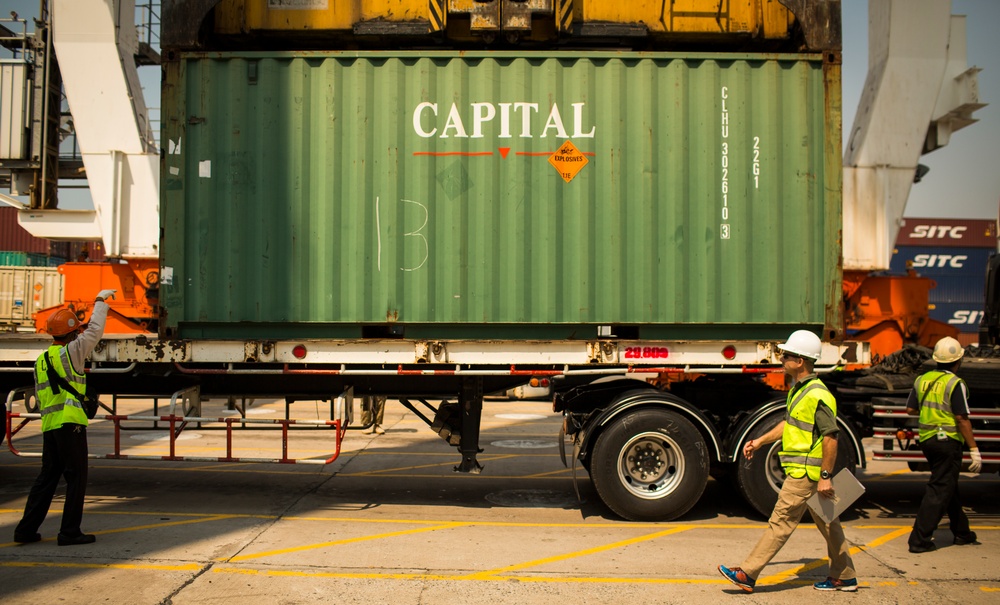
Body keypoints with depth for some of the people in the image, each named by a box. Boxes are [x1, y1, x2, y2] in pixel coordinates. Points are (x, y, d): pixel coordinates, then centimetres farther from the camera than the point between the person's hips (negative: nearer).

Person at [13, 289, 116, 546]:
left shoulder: (41, 360, 18)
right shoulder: (70, 352, -5)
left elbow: (40, 399, 22)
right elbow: (95, 330, -2)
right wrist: (101, 300, 9)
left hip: (49, 427, 8)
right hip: (70, 423, -8)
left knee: (47, 477, 14)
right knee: (76, 477, -1)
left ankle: (26, 529, 14)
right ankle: (70, 532, -1)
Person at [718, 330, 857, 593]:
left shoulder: (817, 395, -21)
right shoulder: (798, 389, 11)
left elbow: (830, 437, -22)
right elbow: (789, 423, 24)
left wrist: (826, 476, -22)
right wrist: (760, 441, 24)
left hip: (805, 472, -10)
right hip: (802, 470, 10)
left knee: (780, 523, -6)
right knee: (827, 523, 16)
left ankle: (747, 574, -2)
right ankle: (844, 577, 26)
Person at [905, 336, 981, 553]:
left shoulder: (922, 380, 6)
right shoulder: (955, 384, -14)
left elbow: (910, 409, 9)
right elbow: (962, 419, -17)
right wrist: (974, 449, -13)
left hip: (927, 440, 7)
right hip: (948, 440, -7)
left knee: (948, 486, 21)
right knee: (939, 490, -4)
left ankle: (961, 532, 34)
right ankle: (919, 539, -7)